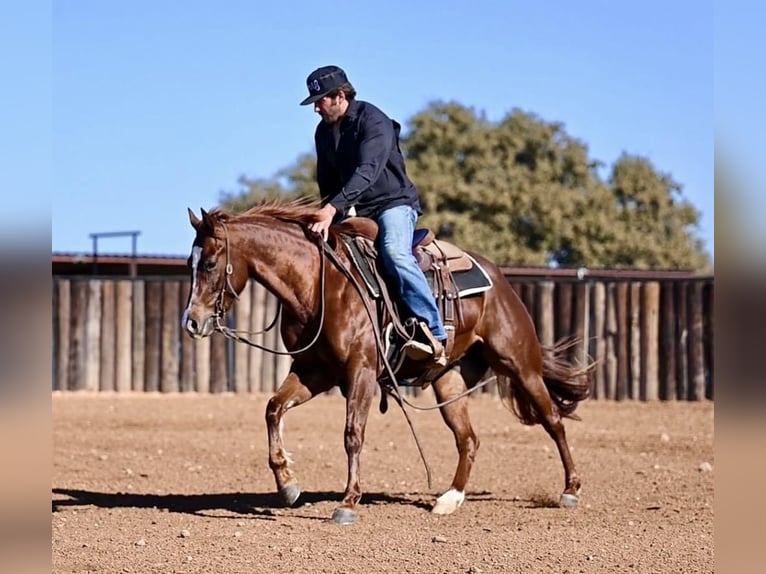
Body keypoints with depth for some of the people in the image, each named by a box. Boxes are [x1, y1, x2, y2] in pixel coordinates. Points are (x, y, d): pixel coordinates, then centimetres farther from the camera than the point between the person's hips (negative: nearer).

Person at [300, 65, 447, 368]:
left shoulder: (373, 122, -17)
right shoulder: (324, 132, 8)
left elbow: (367, 172, -31)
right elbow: (327, 183, 19)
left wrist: (333, 208, -41)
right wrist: (326, 217, 2)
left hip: (393, 203, -8)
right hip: (353, 211, 8)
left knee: (395, 252, -34)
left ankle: (433, 336, -40)